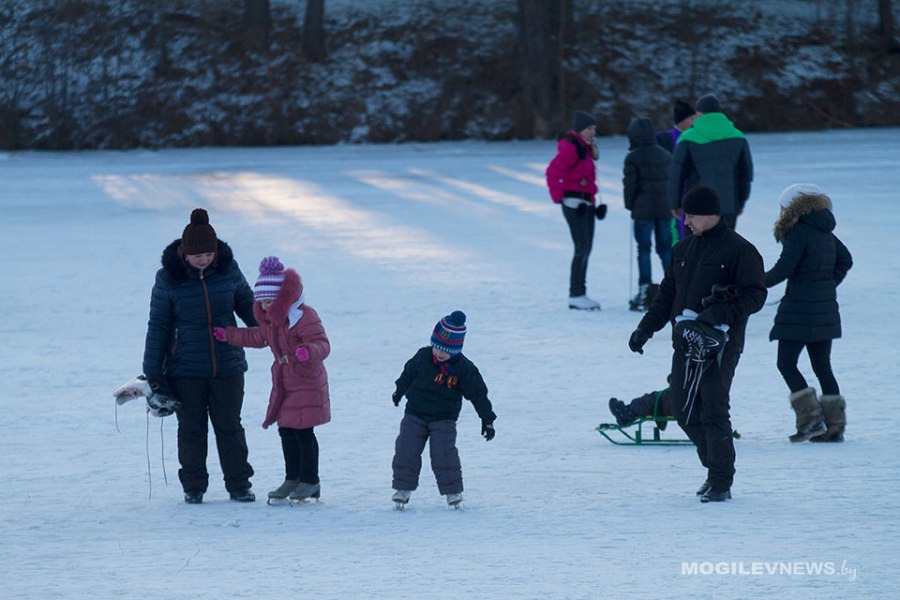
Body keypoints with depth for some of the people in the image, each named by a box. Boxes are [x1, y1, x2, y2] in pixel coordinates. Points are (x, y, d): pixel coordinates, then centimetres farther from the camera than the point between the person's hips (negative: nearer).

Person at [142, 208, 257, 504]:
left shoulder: (228, 269, -4)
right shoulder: (168, 278, -9)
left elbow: (248, 305, 13)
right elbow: (158, 326, -3)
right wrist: (153, 373, -4)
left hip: (227, 367, 2)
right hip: (185, 371, -1)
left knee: (230, 426, 7)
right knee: (191, 429, 6)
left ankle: (239, 485, 16)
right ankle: (193, 487, 16)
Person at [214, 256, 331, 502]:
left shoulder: (304, 317, -20)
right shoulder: (271, 319, 9)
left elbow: (322, 344, -27)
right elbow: (258, 338, 27)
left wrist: (309, 352, -49)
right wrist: (228, 335, 25)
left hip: (307, 384, -9)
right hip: (283, 384, 9)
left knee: (304, 433, -3)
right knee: (286, 431, 12)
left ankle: (310, 480, 7)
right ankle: (292, 478, 21)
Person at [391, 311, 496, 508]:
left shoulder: (463, 368, -12)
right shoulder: (422, 357, -6)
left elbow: (478, 394, -6)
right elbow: (408, 375, 14)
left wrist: (487, 419, -8)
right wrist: (399, 392, 29)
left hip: (444, 419, -3)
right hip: (415, 415, 3)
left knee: (444, 454, -14)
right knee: (406, 449, -3)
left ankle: (452, 490, 0)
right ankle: (403, 488, 11)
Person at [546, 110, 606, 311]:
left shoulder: (585, 148, 17)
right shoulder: (570, 148, -13)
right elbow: (553, 171, -23)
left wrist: (592, 199, 15)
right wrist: (558, 196, -21)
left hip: (586, 203, 10)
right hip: (574, 203, -10)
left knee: (586, 249, 11)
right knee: (582, 248, -13)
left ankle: (580, 294, 17)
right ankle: (576, 295, -11)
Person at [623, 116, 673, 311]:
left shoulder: (633, 157, -9)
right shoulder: (665, 155, 8)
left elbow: (630, 184, -11)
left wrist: (630, 205, 3)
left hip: (643, 209, -5)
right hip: (665, 209, 5)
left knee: (644, 249, 0)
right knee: (665, 248, 10)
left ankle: (645, 290, -3)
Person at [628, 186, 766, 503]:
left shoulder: (739, 250, -6)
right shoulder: (683, 249, 15)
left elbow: (754, 296, -11)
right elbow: (667, 294, 20)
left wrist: (716, 316, -22)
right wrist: (645, 328, 10)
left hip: (720, 343, -7)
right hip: (685, 342, 7)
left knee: (713, 411, -10)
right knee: (684, 411, 5)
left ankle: (721, 482, -2)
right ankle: (714, 468, 22)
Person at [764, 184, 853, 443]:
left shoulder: (798, 232, -13)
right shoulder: (826, 233, 12)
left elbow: (784, 268, -18)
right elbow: (845, 261, 21)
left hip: (800, 309, -8)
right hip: (825, 308, 8)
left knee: (786, 364, -2)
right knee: (822, 366, 12)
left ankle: (811, 418, -11)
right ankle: (834, 424, 9)